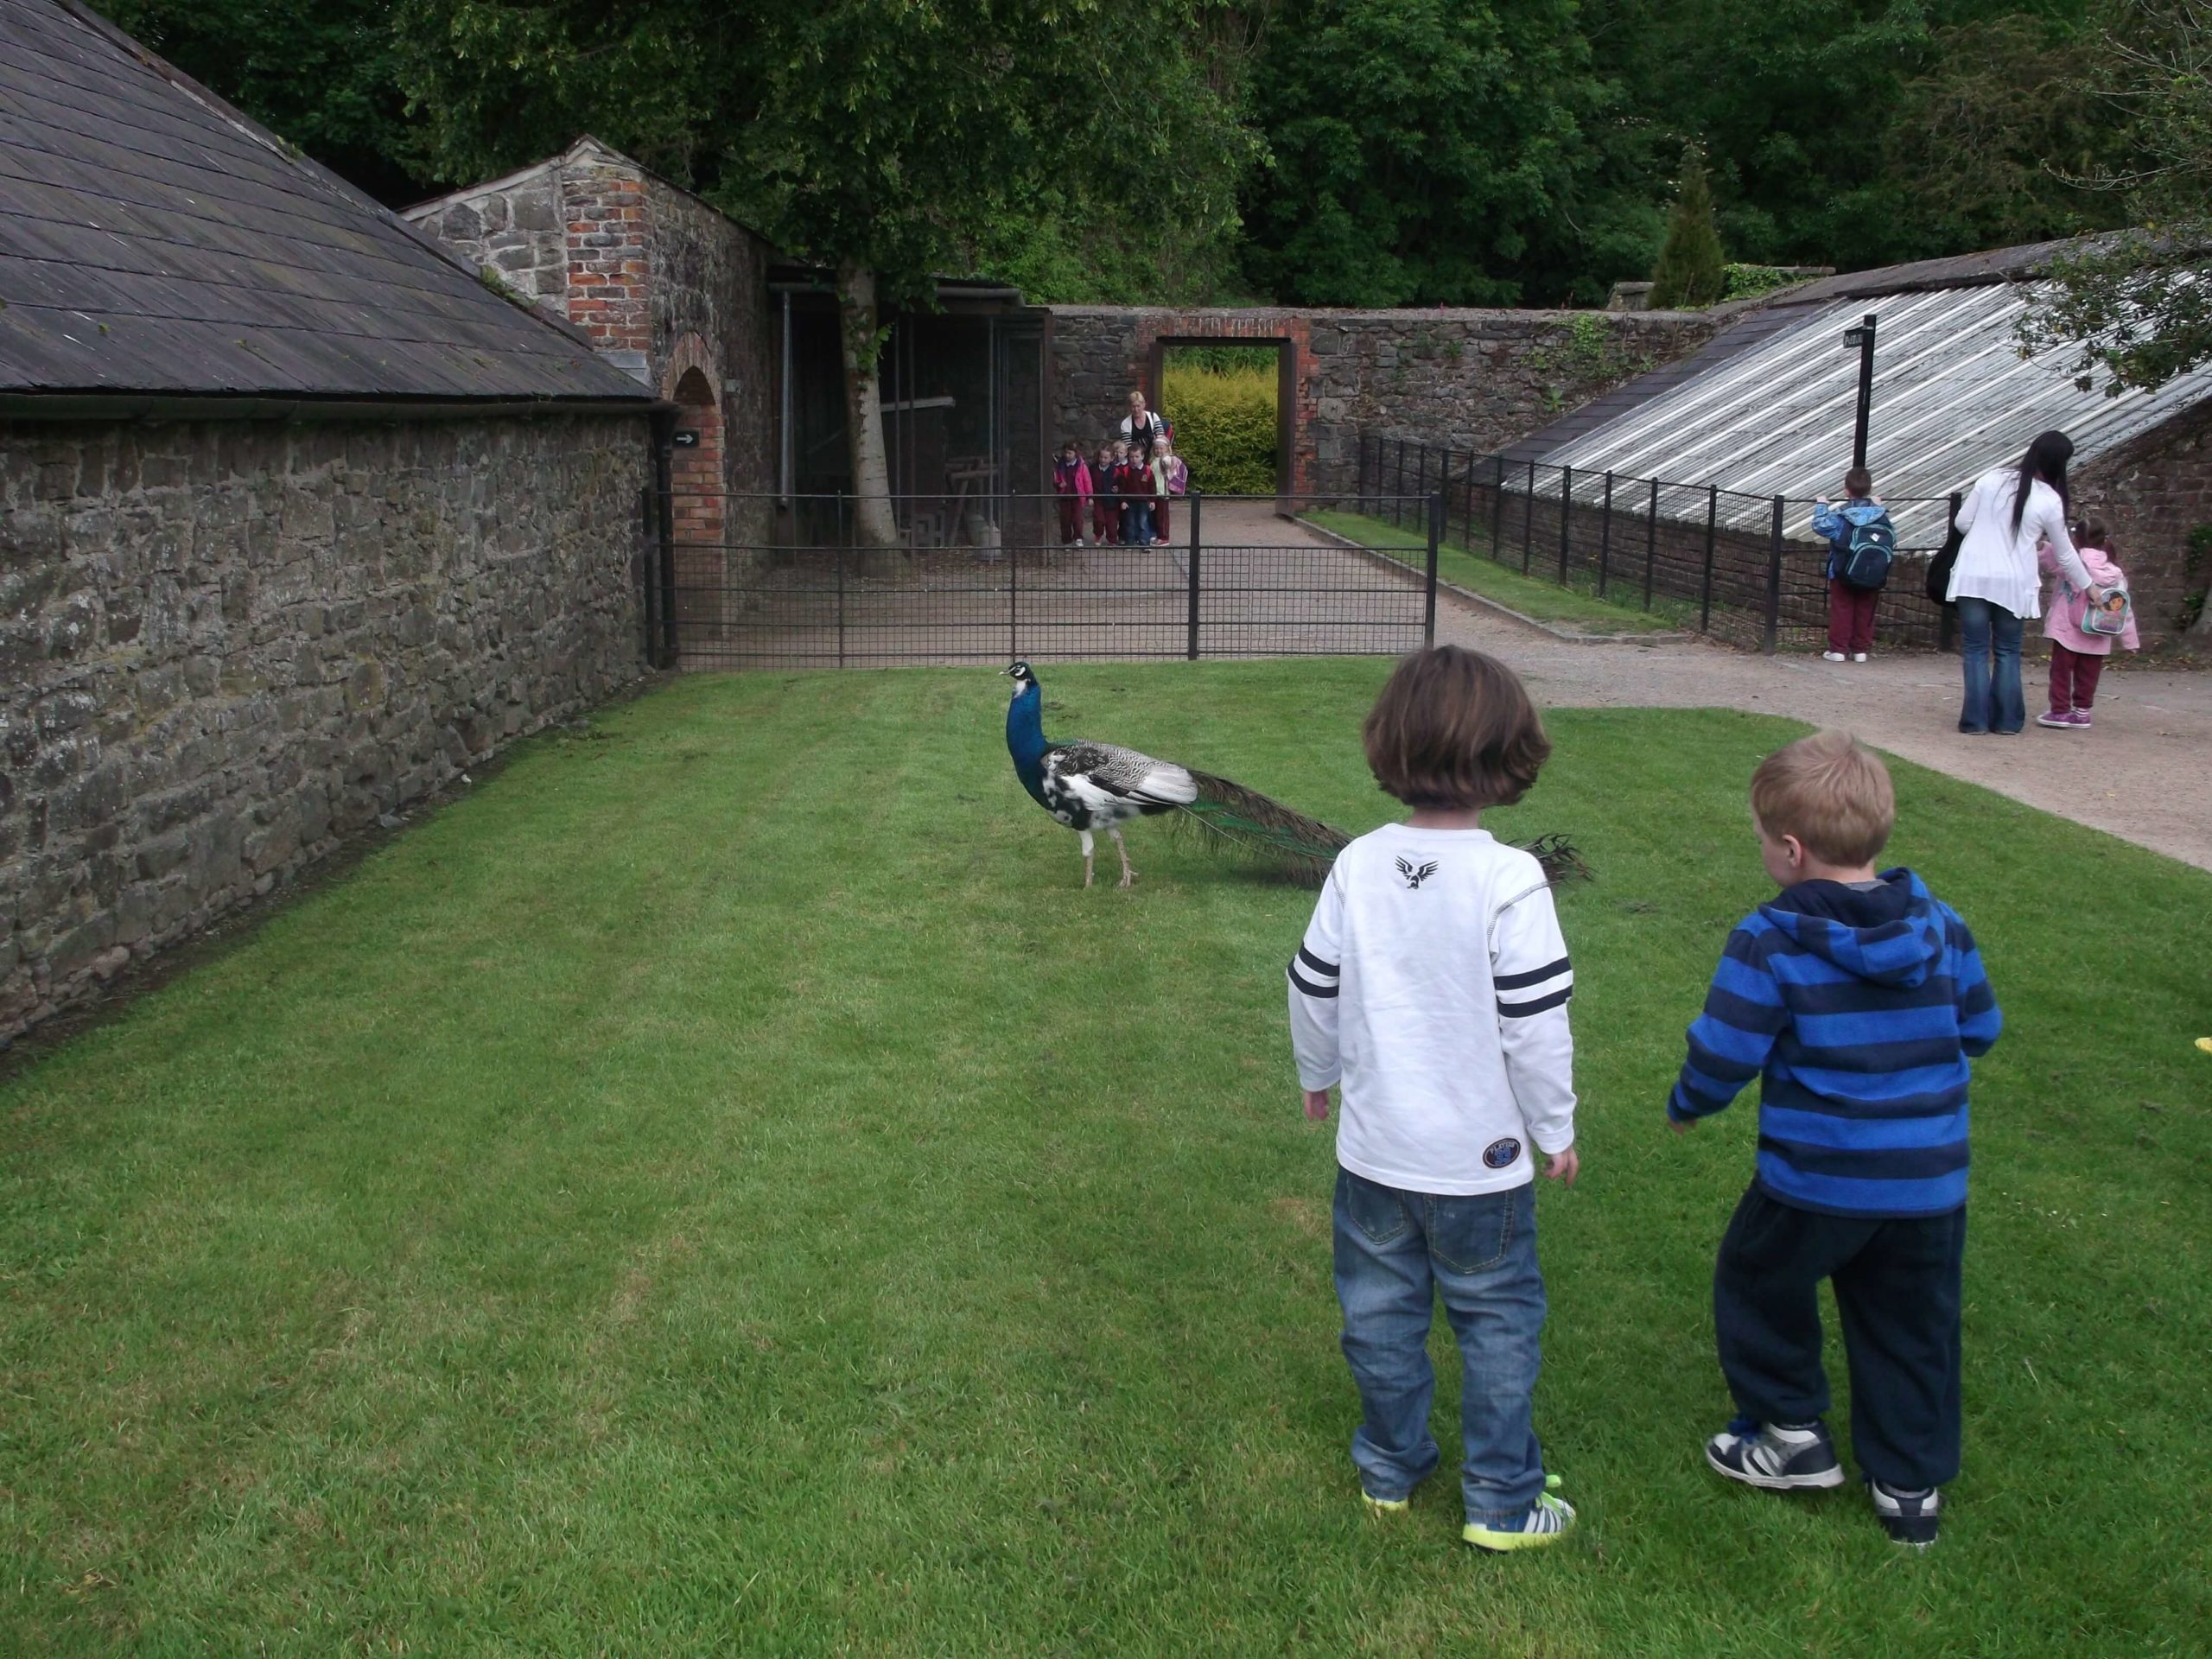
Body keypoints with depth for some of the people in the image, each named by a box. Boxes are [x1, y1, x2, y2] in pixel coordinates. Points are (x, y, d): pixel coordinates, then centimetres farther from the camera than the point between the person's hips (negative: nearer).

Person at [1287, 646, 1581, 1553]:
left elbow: (1312, 987, 2)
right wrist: (1556, 1129, -2)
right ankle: (1501, 1503, 23)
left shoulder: (1358, 865, -7)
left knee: (1380, 1309, 19)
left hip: (1373, 1147, 4)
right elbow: (1536, 1025, -17)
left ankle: (1389, 1469, 35)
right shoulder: (1510, 881, -20)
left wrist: (1317, 1073, 21)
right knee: (1498, 1320, 13)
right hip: (1480, 1156, -4)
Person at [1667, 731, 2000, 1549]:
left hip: (1813, 1181, -4)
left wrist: (1686, 1106, 4)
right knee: (1913, 1327, 19)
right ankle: (1912, 1486, 29)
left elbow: (1721, 1057, -16)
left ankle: (1792, 1434, 31)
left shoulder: (1770, 941, -16)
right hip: (1930, 1184, 5)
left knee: (1758, 1287, 21)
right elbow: (1979, 1029, 9)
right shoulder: (1940, 925, -2)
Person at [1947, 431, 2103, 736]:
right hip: (2012, 584, -1)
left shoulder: (1992, 479, -1)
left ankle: (1976, 719, 2)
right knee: (2007, 652, 12)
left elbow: (1963, 522, 4)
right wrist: (2088, 586, 21)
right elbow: (2064, 553, 6)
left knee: (1975, 650, 5)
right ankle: (2006, 719, 13)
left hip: (1972, 577, 1)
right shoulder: (2050, 501, -5)